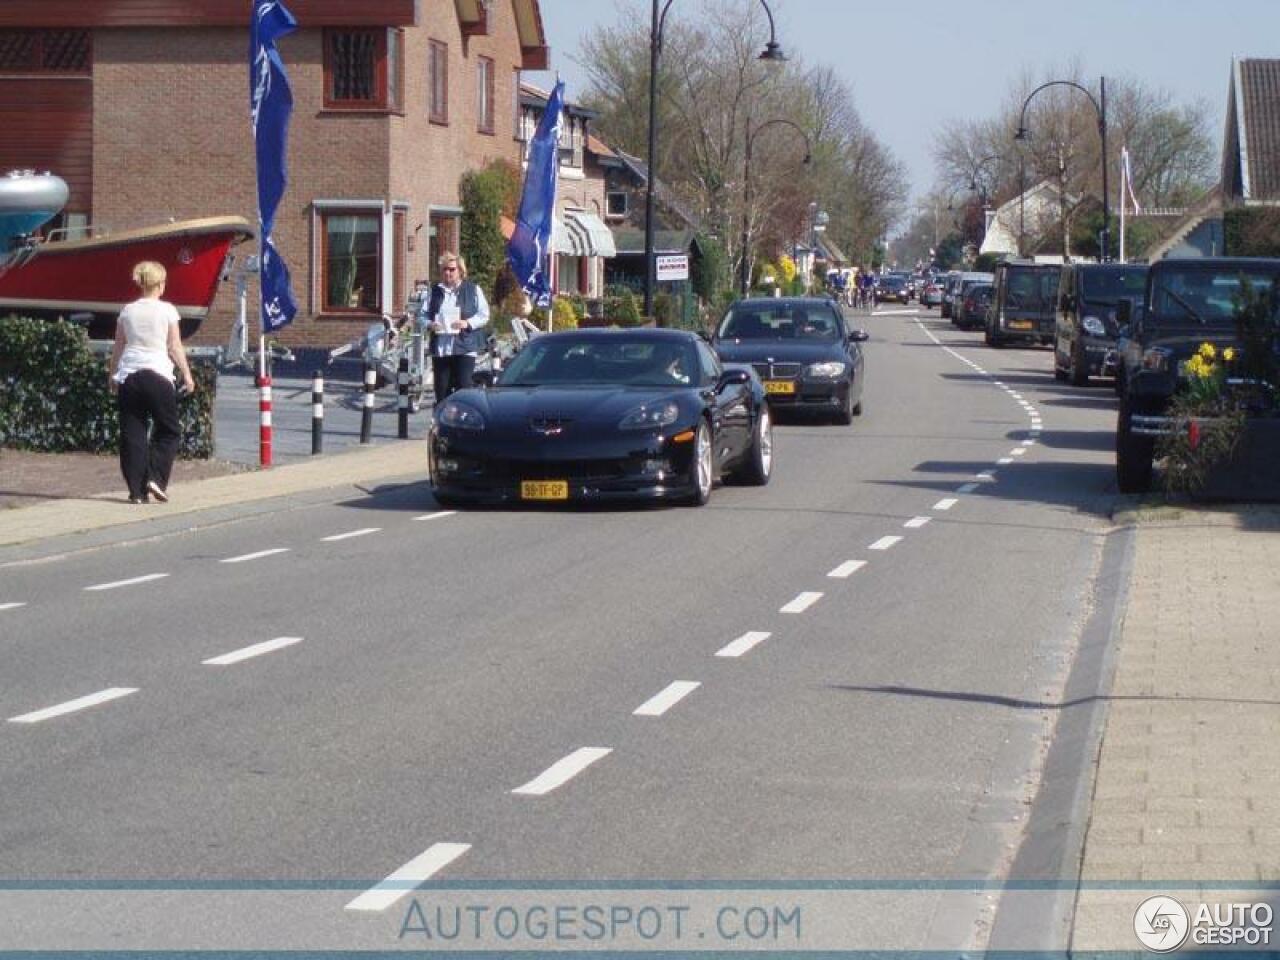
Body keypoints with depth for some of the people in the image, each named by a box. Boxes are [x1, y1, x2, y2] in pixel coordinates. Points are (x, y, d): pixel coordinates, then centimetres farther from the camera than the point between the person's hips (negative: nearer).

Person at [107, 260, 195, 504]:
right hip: (158, 375, -3)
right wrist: (187, 375, 6)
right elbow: (175, 347, -2)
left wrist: (112, 375, 22)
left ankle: (137, 490, 2)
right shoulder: (167, 311, -2)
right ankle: (156, 478, -4)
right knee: (169, 431, 12)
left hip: (129, 376, 3)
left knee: (132, 435, 5)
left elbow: (118, 348, 11)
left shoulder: (127, 311, 7)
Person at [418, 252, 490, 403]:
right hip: (440, 349, 3)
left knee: (464, 388, -10)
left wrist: (468, 323, -15)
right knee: (442, 390, 4)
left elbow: (484, 315, 2)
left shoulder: (473, 290, 6)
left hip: (464, 348, -3)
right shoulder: (435, 291, 14)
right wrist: (429, 324, -5)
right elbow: (424, 314, 17)